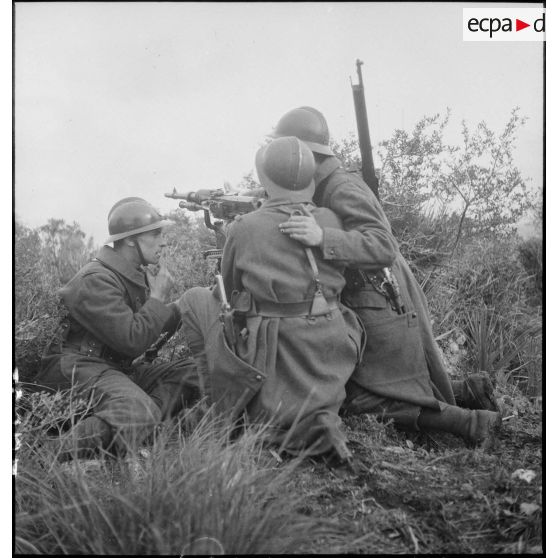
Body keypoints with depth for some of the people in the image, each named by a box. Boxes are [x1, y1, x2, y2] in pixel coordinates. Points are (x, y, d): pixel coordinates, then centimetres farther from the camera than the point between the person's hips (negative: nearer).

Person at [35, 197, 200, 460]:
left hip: (123, 368, 10)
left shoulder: (137, 274, 14)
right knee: (139, 414, -36)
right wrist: (158, 296, -12)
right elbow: (133, 340, -23)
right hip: (80, 368, -10)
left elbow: (154, 325, 20)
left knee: (195, 371, -8)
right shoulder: (96, 281, -16)